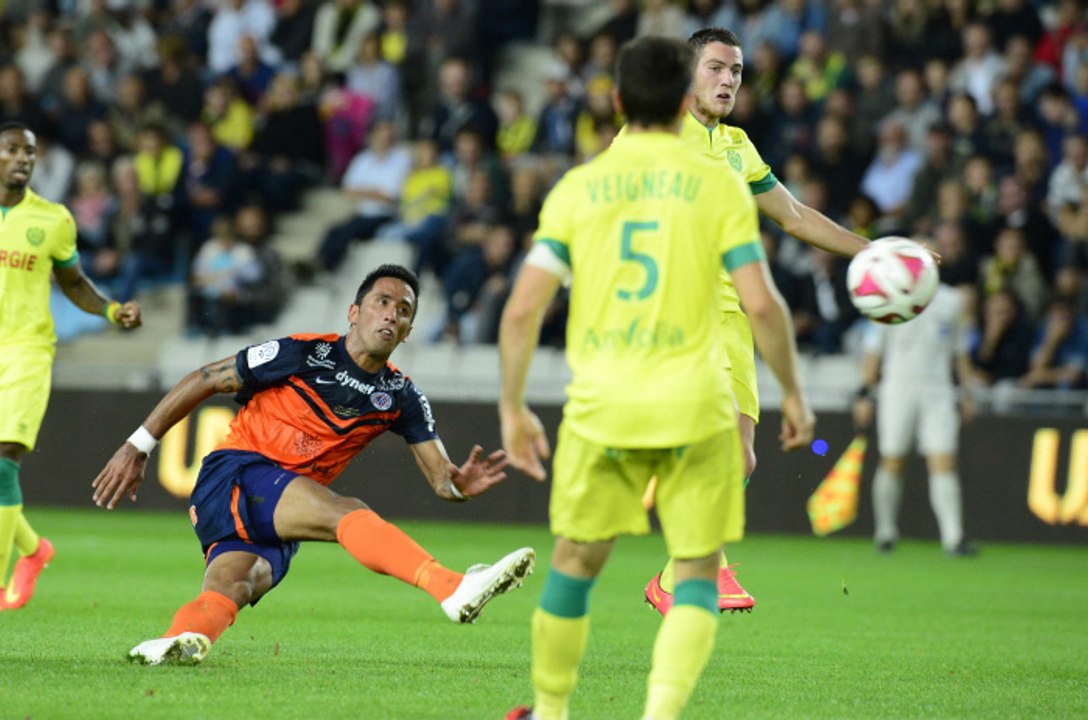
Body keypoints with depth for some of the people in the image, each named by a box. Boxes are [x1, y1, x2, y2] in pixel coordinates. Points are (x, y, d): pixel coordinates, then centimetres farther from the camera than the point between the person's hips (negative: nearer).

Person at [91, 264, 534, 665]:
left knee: (232, 587, -28)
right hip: (235, 474, -6)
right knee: (348, 513, -29)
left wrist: (459, 484, -24)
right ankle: (455, 591, -48)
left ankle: (176, 641, -56)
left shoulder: (401, 397, 9)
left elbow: (439, 475, 2)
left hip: (278, 529, 6)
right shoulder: (304, 354, -6)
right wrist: (138, 447, 0)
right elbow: (206, 380, 1)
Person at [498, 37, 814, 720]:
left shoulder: (577, 188, 5)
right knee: (698, 576, 6)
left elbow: (522, 310, 1)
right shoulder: (718, 185, -1)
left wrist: (513, 408, 11)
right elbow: (762, 304, -6)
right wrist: (794, 393, 7)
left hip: (600, 408, 2)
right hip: (694, 408, -2)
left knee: (575, 563, 19)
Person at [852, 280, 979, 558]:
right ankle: (885, 533, 18)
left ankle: (953, 538, -13)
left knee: (944, 463, -8)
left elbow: (960, 352, 18)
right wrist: (865, 393, -3)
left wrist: (966, 392, 14)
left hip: (938, 393, 2)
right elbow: (873, 350, 2)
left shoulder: (951, 302, 9)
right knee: (892, 463, 2)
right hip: (898, 389, -2)